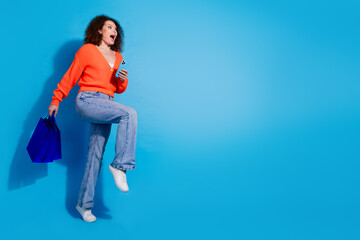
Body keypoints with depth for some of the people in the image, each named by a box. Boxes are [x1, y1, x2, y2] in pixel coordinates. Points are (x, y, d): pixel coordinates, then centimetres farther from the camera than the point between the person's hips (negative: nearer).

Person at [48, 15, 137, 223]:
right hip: (87, 100, -5)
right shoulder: (87, 50, 3)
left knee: (96, 155, 3)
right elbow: (70, 77, 4)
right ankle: (120, 165, -20)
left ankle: (84, 204, 12)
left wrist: (123, 80, 0)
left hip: (106, 106, 6)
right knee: (129, 114, -27)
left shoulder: (117, 57, 19)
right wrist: (56, 100, 2)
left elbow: (119, 89, 21)